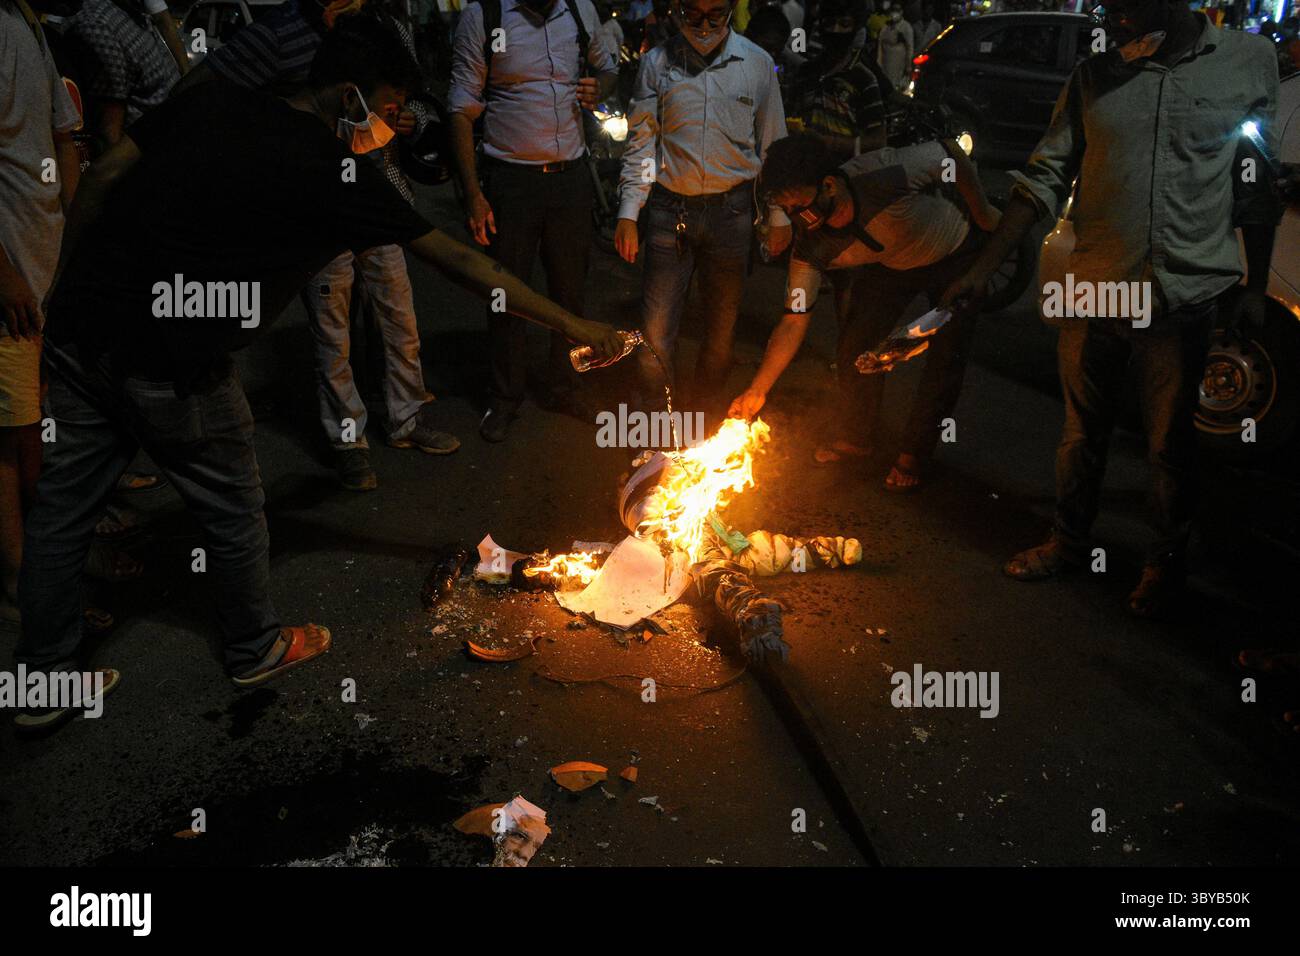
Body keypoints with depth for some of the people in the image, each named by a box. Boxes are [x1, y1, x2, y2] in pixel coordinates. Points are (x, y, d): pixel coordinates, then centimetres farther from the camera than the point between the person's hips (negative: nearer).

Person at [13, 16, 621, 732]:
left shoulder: (207, 103, 9)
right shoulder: (339, 176, -8)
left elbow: (101, 177, 7)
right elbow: (460, 263, -6)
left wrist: (69, 286, 16)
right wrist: (572, 326, 0)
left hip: (78, 330, 7)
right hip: (169, 365, -7)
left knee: (62, 508, 16)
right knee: (232, 509, 15)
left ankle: (42, 681, 31)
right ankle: (255, 649, 37)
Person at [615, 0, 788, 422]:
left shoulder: (757, 63, 3)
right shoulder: (657, 63, 1)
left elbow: (773, 144, 7)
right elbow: (641, 142, 3)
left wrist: (778, 215, 6)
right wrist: (628, 212, -4)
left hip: (731, 210, 1)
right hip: (670, 208, -1)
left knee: (723, 320, 11)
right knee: (656, 324, -3)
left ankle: (705, 411, 29)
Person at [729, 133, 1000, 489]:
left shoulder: (888, 175, -42)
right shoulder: (811, 248, -26)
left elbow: (952, 153, -23)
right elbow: (793, 322, -22)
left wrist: (984, 214, -13)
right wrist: (757, 389, -29)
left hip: (957, 255, -3)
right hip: (892, 266, 3)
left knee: (946, 357, -5)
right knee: (855, 345, -5)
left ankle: (914, 455, 12)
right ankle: (853, 440, 18)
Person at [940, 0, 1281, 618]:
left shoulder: (1250, 63, -1)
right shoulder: (1095, 76, 1)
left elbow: (1256, 187, 5)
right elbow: (1045, 180, 1)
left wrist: (1255, 287, 4)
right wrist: (983, 269, -5)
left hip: (1184, 297, -1)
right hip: (1094, 290, 2)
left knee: (1170, 444, 10)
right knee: (1083, 431, 14)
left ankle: (1167, 560, 30)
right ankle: (1069, 542, 33)